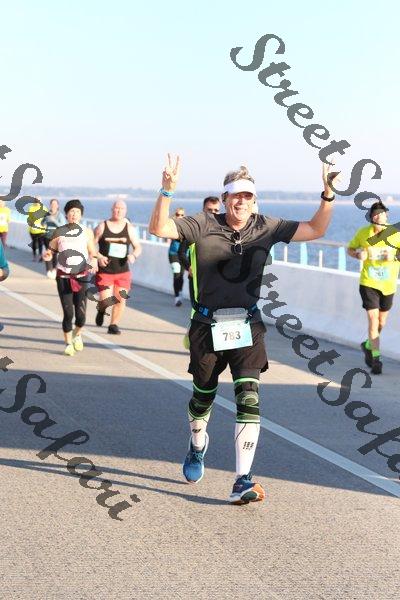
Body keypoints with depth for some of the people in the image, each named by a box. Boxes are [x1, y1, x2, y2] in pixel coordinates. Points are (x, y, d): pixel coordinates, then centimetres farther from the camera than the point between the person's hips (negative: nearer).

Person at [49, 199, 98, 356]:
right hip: (63, 277, 0)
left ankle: (77, 334, 26)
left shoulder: (87, 232, 2)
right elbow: (51, 250, 10)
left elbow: (92, 252, 7)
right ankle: (68, 343, 15)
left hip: (81, 277, 0)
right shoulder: (59, 233, 0)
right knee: (68, 313, -6)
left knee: (81, 313, -8)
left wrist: (94, 261, -14)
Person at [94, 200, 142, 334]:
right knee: (106, 301, -7)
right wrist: (98, 256, -16)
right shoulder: (102, 227, 0)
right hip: (104, 271, -2)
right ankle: (101, 310, 30)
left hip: (123, 272, 2)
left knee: (121, 299, -4)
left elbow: (138, 247, 8)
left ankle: (113, 325, 14)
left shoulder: (129, 229, 4)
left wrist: (133, 255, -14)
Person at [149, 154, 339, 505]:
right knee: (203, 395, 16)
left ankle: (242, 483, -12)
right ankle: (197, 445, 50)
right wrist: (167, 191, -28)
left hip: (247, 325, 1)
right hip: (208, 325, -1)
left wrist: (328, 195, -10)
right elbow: (159, 229, -15)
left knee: (249, 398, -13)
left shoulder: (266, 228, 1)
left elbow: (315, 230, 4)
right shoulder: (204, 225, -6)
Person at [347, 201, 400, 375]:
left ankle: (368, 345, 43)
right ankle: (376, 359, -6)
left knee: (381, 323, 15)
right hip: (368, 283, -2)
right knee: (373, 319, -12)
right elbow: (350, 249, 8)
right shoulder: (363, 233, -7)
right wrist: (358, 254, -14)